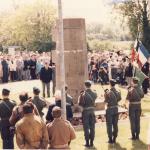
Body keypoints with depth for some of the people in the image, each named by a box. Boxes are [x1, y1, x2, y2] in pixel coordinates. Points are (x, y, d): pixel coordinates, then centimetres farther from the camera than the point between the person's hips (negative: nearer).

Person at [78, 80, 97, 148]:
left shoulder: (83, 94, -15)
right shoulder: (94, 94, -3)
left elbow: (80, 103, -14)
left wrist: (80, 98, 2)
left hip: (85, 111, -4)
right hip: (92, 111, 4)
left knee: (86, 127, 3)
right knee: (92, 127, 10)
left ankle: (87, 142, 6)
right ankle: (91, 142, 15)